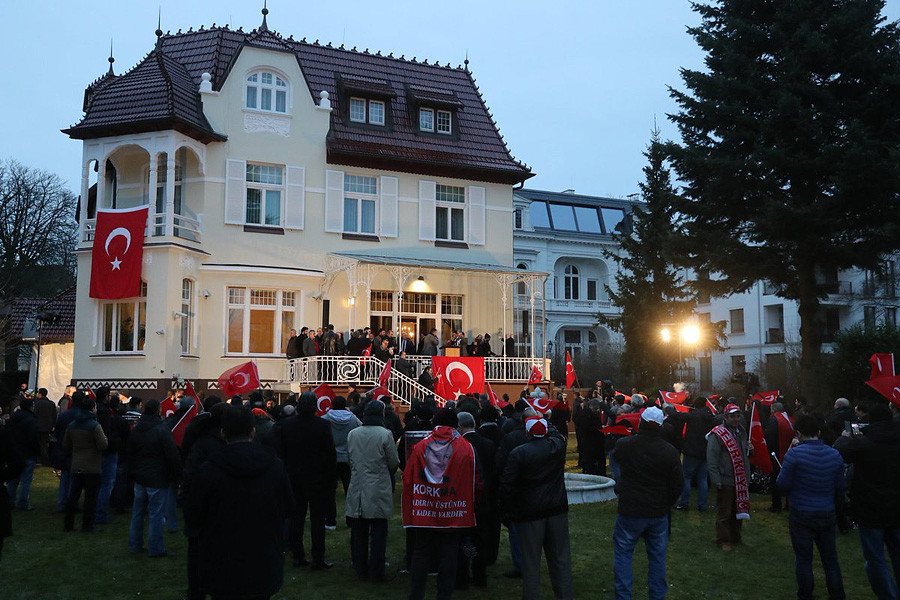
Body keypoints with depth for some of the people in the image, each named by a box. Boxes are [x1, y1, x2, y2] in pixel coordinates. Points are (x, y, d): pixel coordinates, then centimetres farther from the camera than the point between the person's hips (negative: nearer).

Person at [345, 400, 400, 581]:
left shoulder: (352, 434, 2)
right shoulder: (385, 434, -12)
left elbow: (349, 460, 12)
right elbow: (394, 462, -6)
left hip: (357, 489, 4)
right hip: (379, 490, -4)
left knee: (358, 532, 12)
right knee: (378, 532, 5)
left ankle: (361, 569, 21)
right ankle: (376, 571, 10)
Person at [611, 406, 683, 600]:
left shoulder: (623, 445, -10)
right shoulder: (669, 451, -9)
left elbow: (616, 457, 13)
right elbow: (678, 484, -3)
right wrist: (666, 505, 10)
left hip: (629, 511, -1)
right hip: (658, 513, 2)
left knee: (623, 553, 10)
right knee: (657, 555, 15)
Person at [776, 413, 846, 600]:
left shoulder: (794, 454, -17)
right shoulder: (835, 455, -4)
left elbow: (783, 484, -15)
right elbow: (840, 487, 4)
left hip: (801, 515, -3)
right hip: (827, 514, 3)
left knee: (803, 558, 9)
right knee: (830, 558, 16)